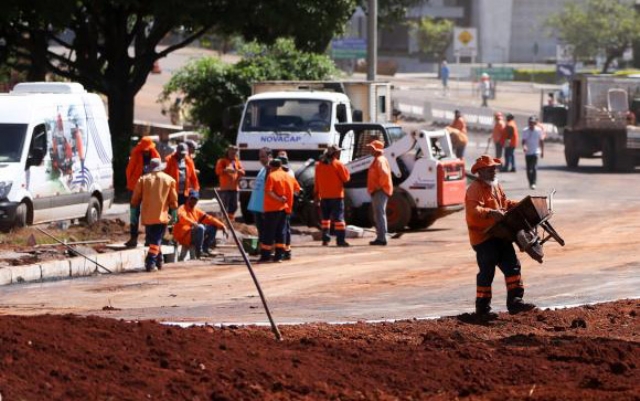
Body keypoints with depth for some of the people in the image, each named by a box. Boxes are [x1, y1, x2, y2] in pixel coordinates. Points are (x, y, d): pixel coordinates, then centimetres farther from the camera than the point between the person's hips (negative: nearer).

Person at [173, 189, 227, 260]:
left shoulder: (197, 210, 16)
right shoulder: (182, 209, -6)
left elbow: (209, 218, 13)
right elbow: (181, 217, -30)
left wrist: (222, 226, 1)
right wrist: (193, 223, -48)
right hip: (184, 237, -8)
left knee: (213, 227, 6)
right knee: (200, 227, -32)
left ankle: (205, 249, 2)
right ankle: (198, 252, -23)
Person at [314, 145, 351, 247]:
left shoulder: (319, 165, 6)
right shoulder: (338, 164, -10)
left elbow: (317, 181, 10)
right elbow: (346, 178, -8)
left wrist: (316, 193, 17)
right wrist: (345, 169, 8)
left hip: (324, 196, 5)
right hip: (336, 196, -5)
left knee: (325, 217, 16)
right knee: (338, 217, -5)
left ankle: (325, 239, 13)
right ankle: (340, 240, -11)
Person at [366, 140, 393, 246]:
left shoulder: (380, 160, -14)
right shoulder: (377, 160, 18)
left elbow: (385, 174, -30)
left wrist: (379, 186, -21)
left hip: (380, 192, -11)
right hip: (377, 192, 11)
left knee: (380, 214, -12)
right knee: (378, 214, 14)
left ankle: (382, 238, -14)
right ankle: (380, 237, 18)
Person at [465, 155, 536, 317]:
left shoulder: (495, 186, 15)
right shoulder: (475, 188, -15)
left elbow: (504, 202, 26)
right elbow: (473, 210, -28)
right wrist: (491, 213, -40)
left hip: (499, 235, 9)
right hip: (483, 237, -9)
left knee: (512, 266, 5)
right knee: (487, 272, -4)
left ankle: (514, 301, 8)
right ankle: (482, 307, 4)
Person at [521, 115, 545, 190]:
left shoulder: (539, 130, -3)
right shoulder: (525, 131, -2)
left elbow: (541, 141, 6)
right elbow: (524, 141, -8)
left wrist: (542, 151, 9)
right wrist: (524, 146, -29)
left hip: (535, 152, -2)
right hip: (527, 152, 2)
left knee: (534, 167, -15)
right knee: (528, 168, 7)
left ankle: (533, 183, -18)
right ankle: (530, 182, 21)